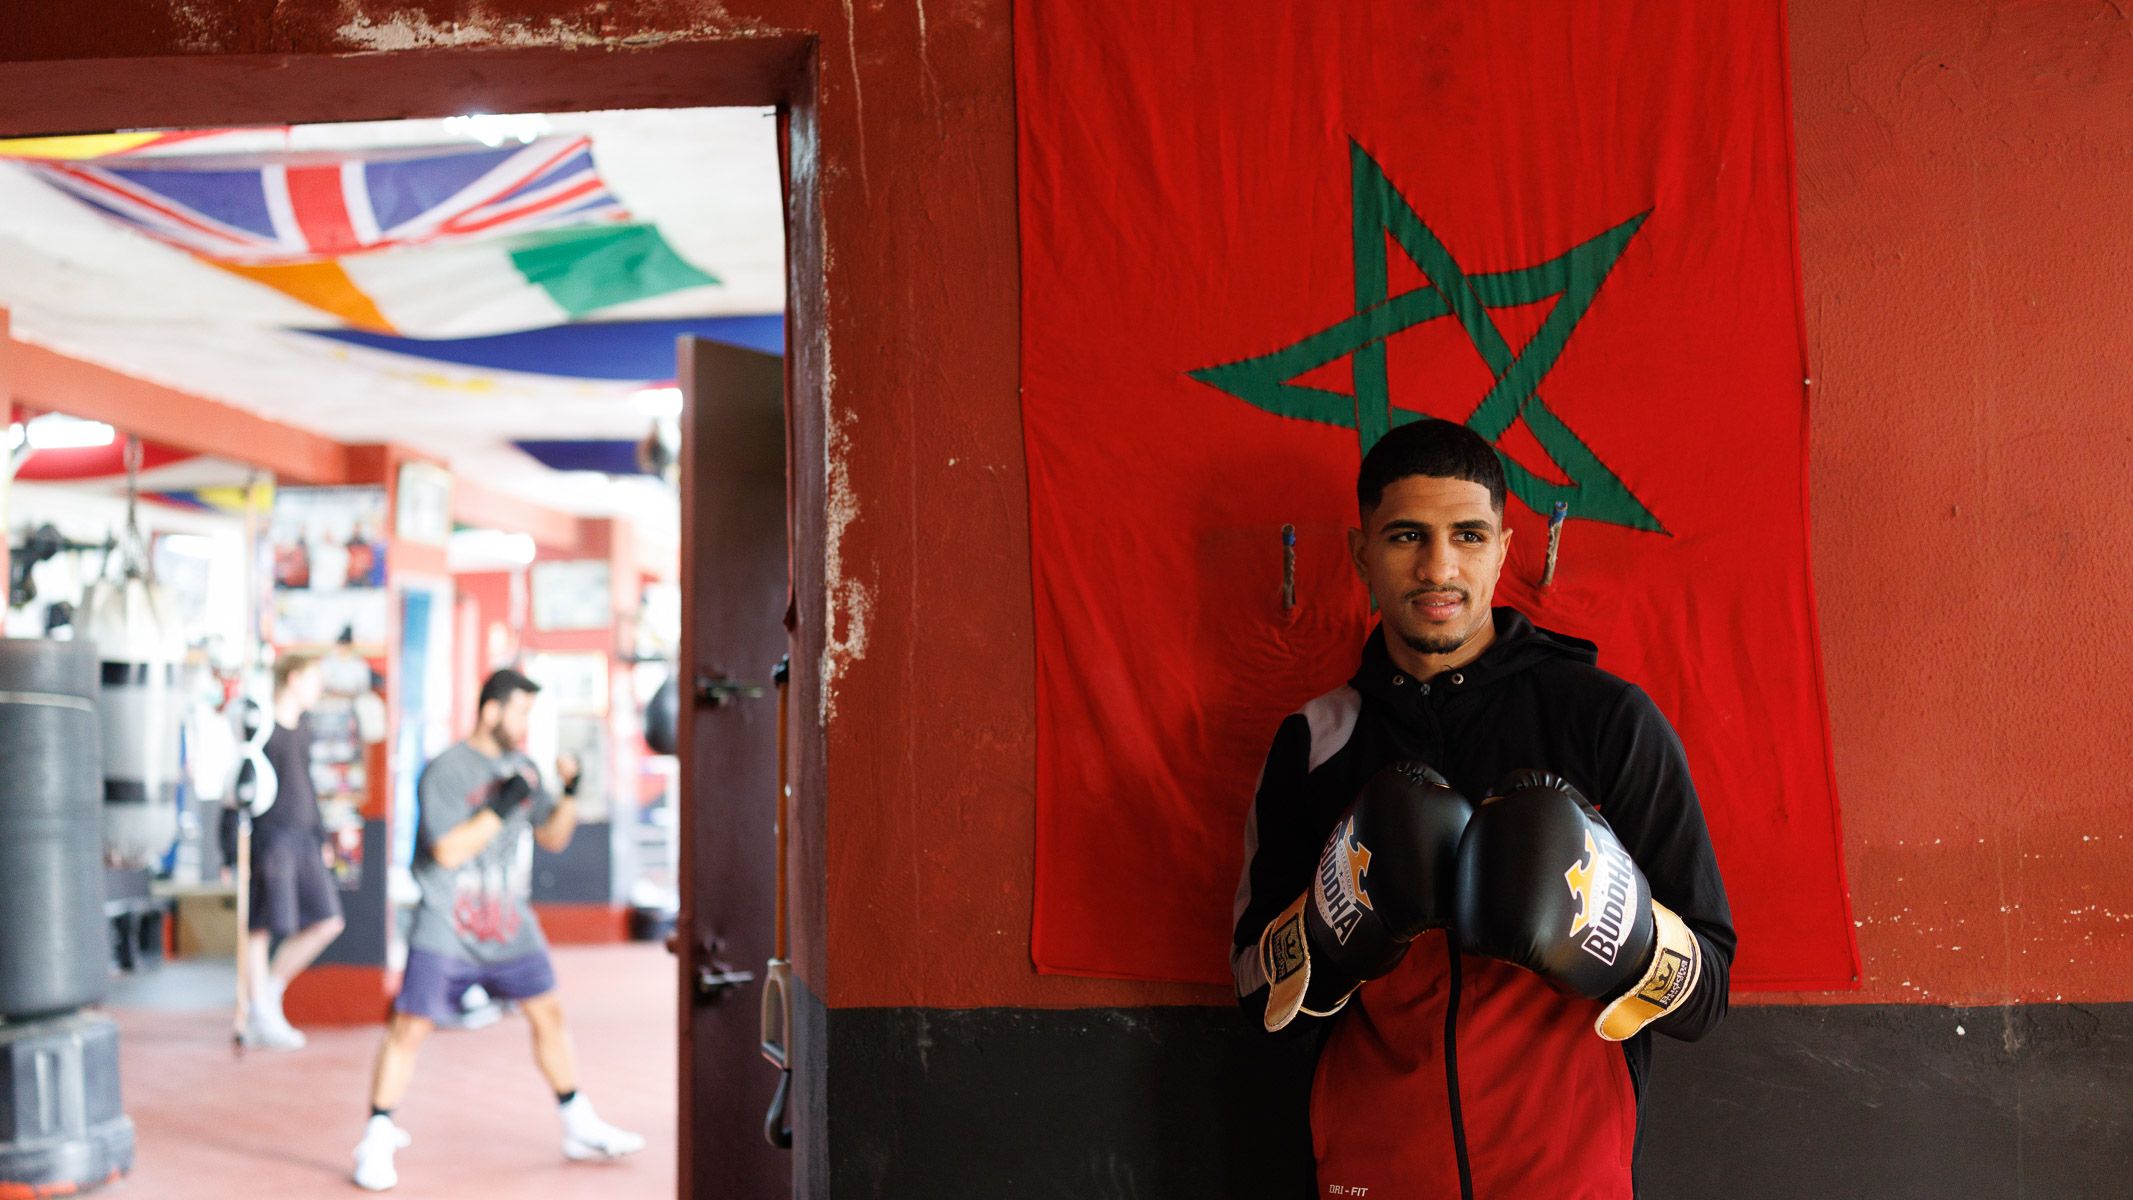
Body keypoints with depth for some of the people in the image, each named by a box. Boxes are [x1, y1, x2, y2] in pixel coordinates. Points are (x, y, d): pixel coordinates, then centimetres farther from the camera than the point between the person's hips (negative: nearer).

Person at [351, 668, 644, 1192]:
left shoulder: (521, 766, 7)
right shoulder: (443, 772, -14)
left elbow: (552, 837, 12)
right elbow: (448, 851, -21)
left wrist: (570, 795, -5)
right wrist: (501, 807, -24)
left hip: (510, 924, 6)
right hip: (445, 928, -6)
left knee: (549, 1014, 9)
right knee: (410, 1026, -7)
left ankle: (580, 1128, 22)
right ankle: (377, 1140, 6)